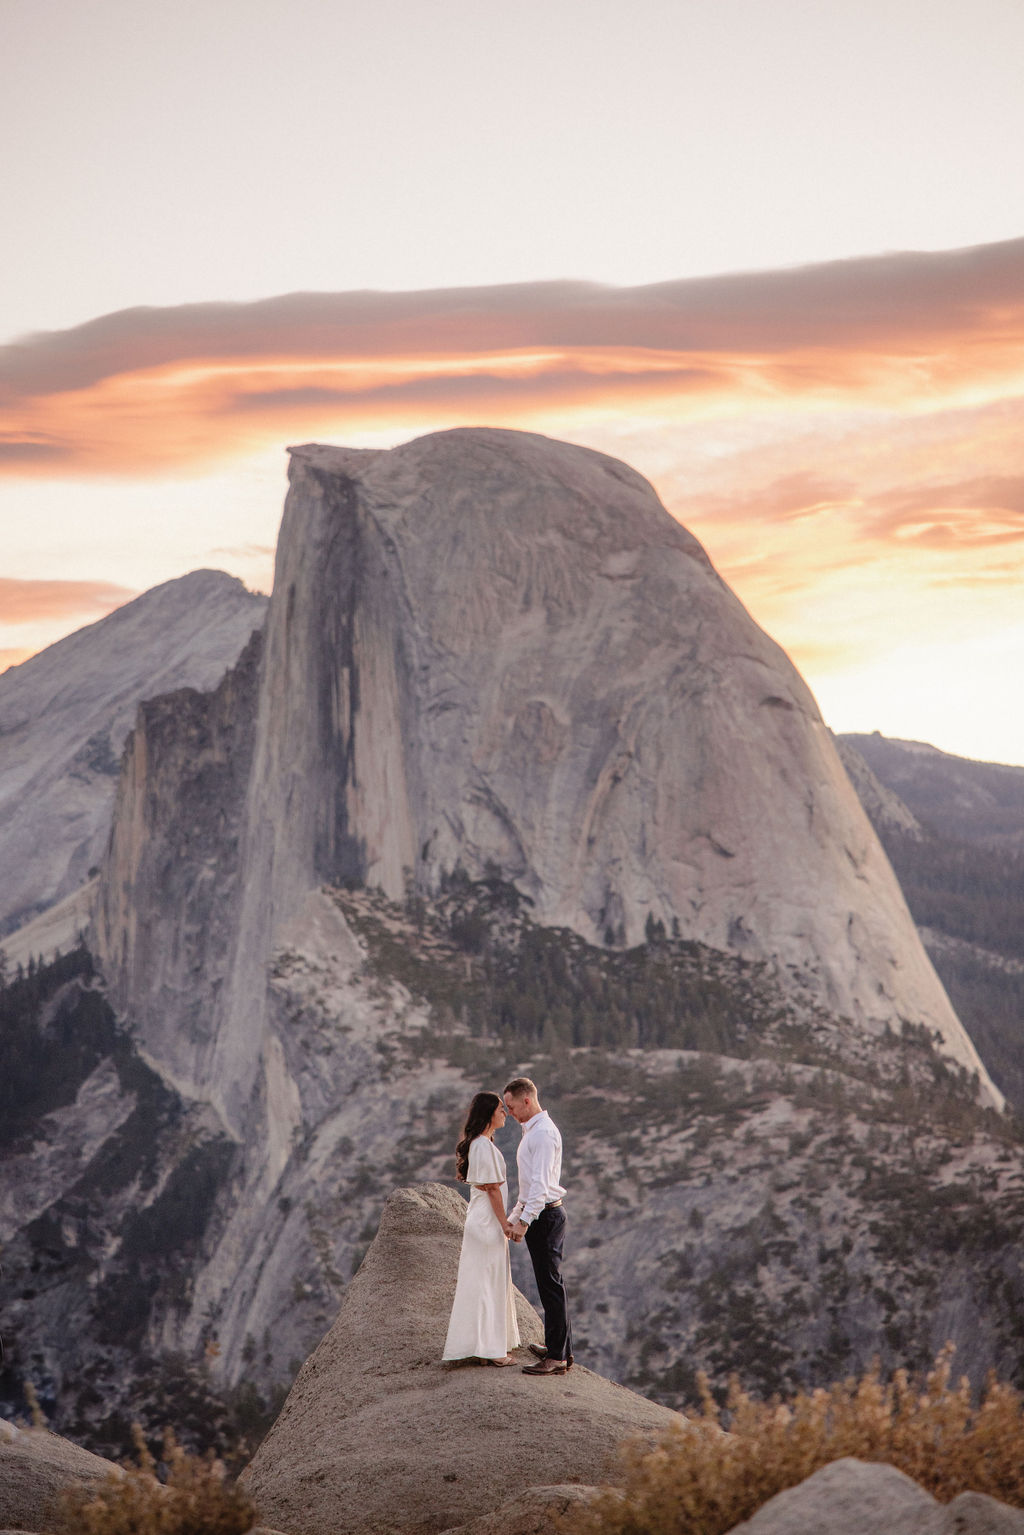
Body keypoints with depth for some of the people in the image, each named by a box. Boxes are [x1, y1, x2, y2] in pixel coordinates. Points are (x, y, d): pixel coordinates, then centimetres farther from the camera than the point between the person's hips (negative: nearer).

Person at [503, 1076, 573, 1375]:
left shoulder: (543, 1131, -15)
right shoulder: (532, 1130, 18)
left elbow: (540, 1182, -21)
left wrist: (525, 1221, -22)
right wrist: (513, 1217, 26)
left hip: (544, 1215, -11)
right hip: (542, 1215, 11)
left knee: (550, 1284, -8)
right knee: (551, 1283, 15)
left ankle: (557, 1357, -6)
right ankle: (561, 1349, 23)